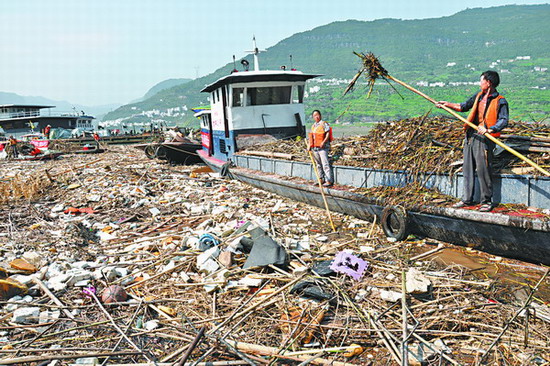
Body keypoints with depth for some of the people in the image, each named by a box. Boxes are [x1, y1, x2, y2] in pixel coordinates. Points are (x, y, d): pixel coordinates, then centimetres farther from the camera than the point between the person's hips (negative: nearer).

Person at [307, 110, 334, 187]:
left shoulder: (324, 124, -3)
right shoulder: (313, 126, 19)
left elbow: (328, 134, -11)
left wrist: (323, 142, -24)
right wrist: (309, 145, 11)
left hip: (323, 147, -8)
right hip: (315, 148, 8)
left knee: (325, 164, -11)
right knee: (318, 165, 12)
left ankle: (329, 181, -12)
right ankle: (321, 179, 20)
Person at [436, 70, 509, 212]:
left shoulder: (500, 101, -6)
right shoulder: (478, 96, 15)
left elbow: (504, 120, -16)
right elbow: (464, 106, 28)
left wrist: (489, 129, -31)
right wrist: (447, 104, 22)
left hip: (484, 138, -7)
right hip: (470, 136, 7)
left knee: (483, 170, -8)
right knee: (468, 168, 10)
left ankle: (486, 201, 3)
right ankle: (467, 199, 18)